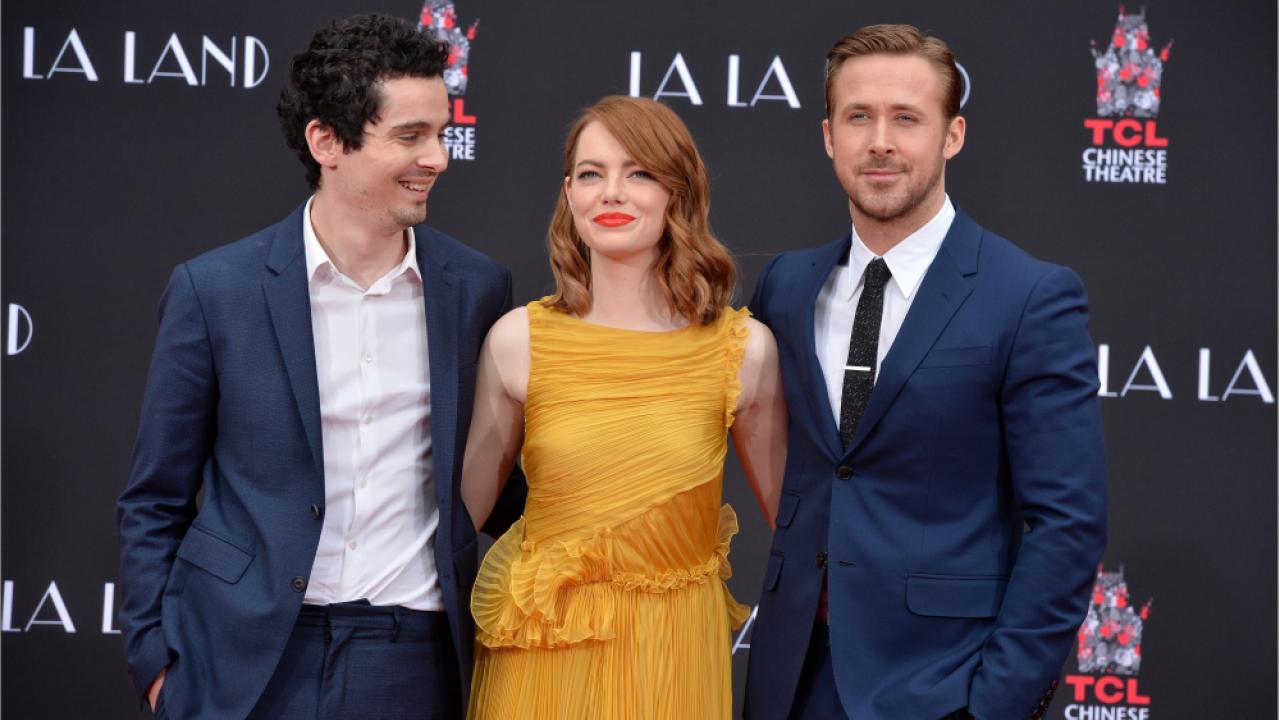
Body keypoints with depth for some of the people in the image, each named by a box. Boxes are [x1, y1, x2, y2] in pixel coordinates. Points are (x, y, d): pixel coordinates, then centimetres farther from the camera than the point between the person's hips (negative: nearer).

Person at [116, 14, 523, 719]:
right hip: (249, 663, -2)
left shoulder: (476, 287, 3)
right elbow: (155, 503, 3)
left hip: (417, 661, 2)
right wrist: (155, 659, -1)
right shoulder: (213, 289, -4)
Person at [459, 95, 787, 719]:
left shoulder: (744, 349, -6)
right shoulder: (518, 340, -6)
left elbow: (787, 511, 6)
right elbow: (467, 502, 5)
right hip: (543, 647, 0)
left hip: (675, 647, 0)